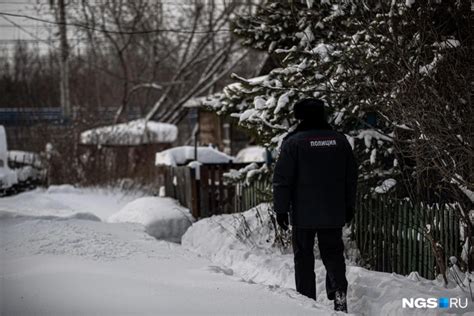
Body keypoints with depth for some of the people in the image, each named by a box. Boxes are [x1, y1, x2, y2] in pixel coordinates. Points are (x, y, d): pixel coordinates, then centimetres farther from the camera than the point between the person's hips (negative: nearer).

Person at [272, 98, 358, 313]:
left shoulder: (293, 142, -9)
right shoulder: (340, 141, 6)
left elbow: (282, 180, -9)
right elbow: (351, 178, 12)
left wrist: (281, 209, -2)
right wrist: (349, 207, 20)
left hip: (303, 214, -3)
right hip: (334, 214, 3)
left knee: (304, 258, 6)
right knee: (333, 253, 11)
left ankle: (307, 301, 5)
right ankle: (339, 290, -10)